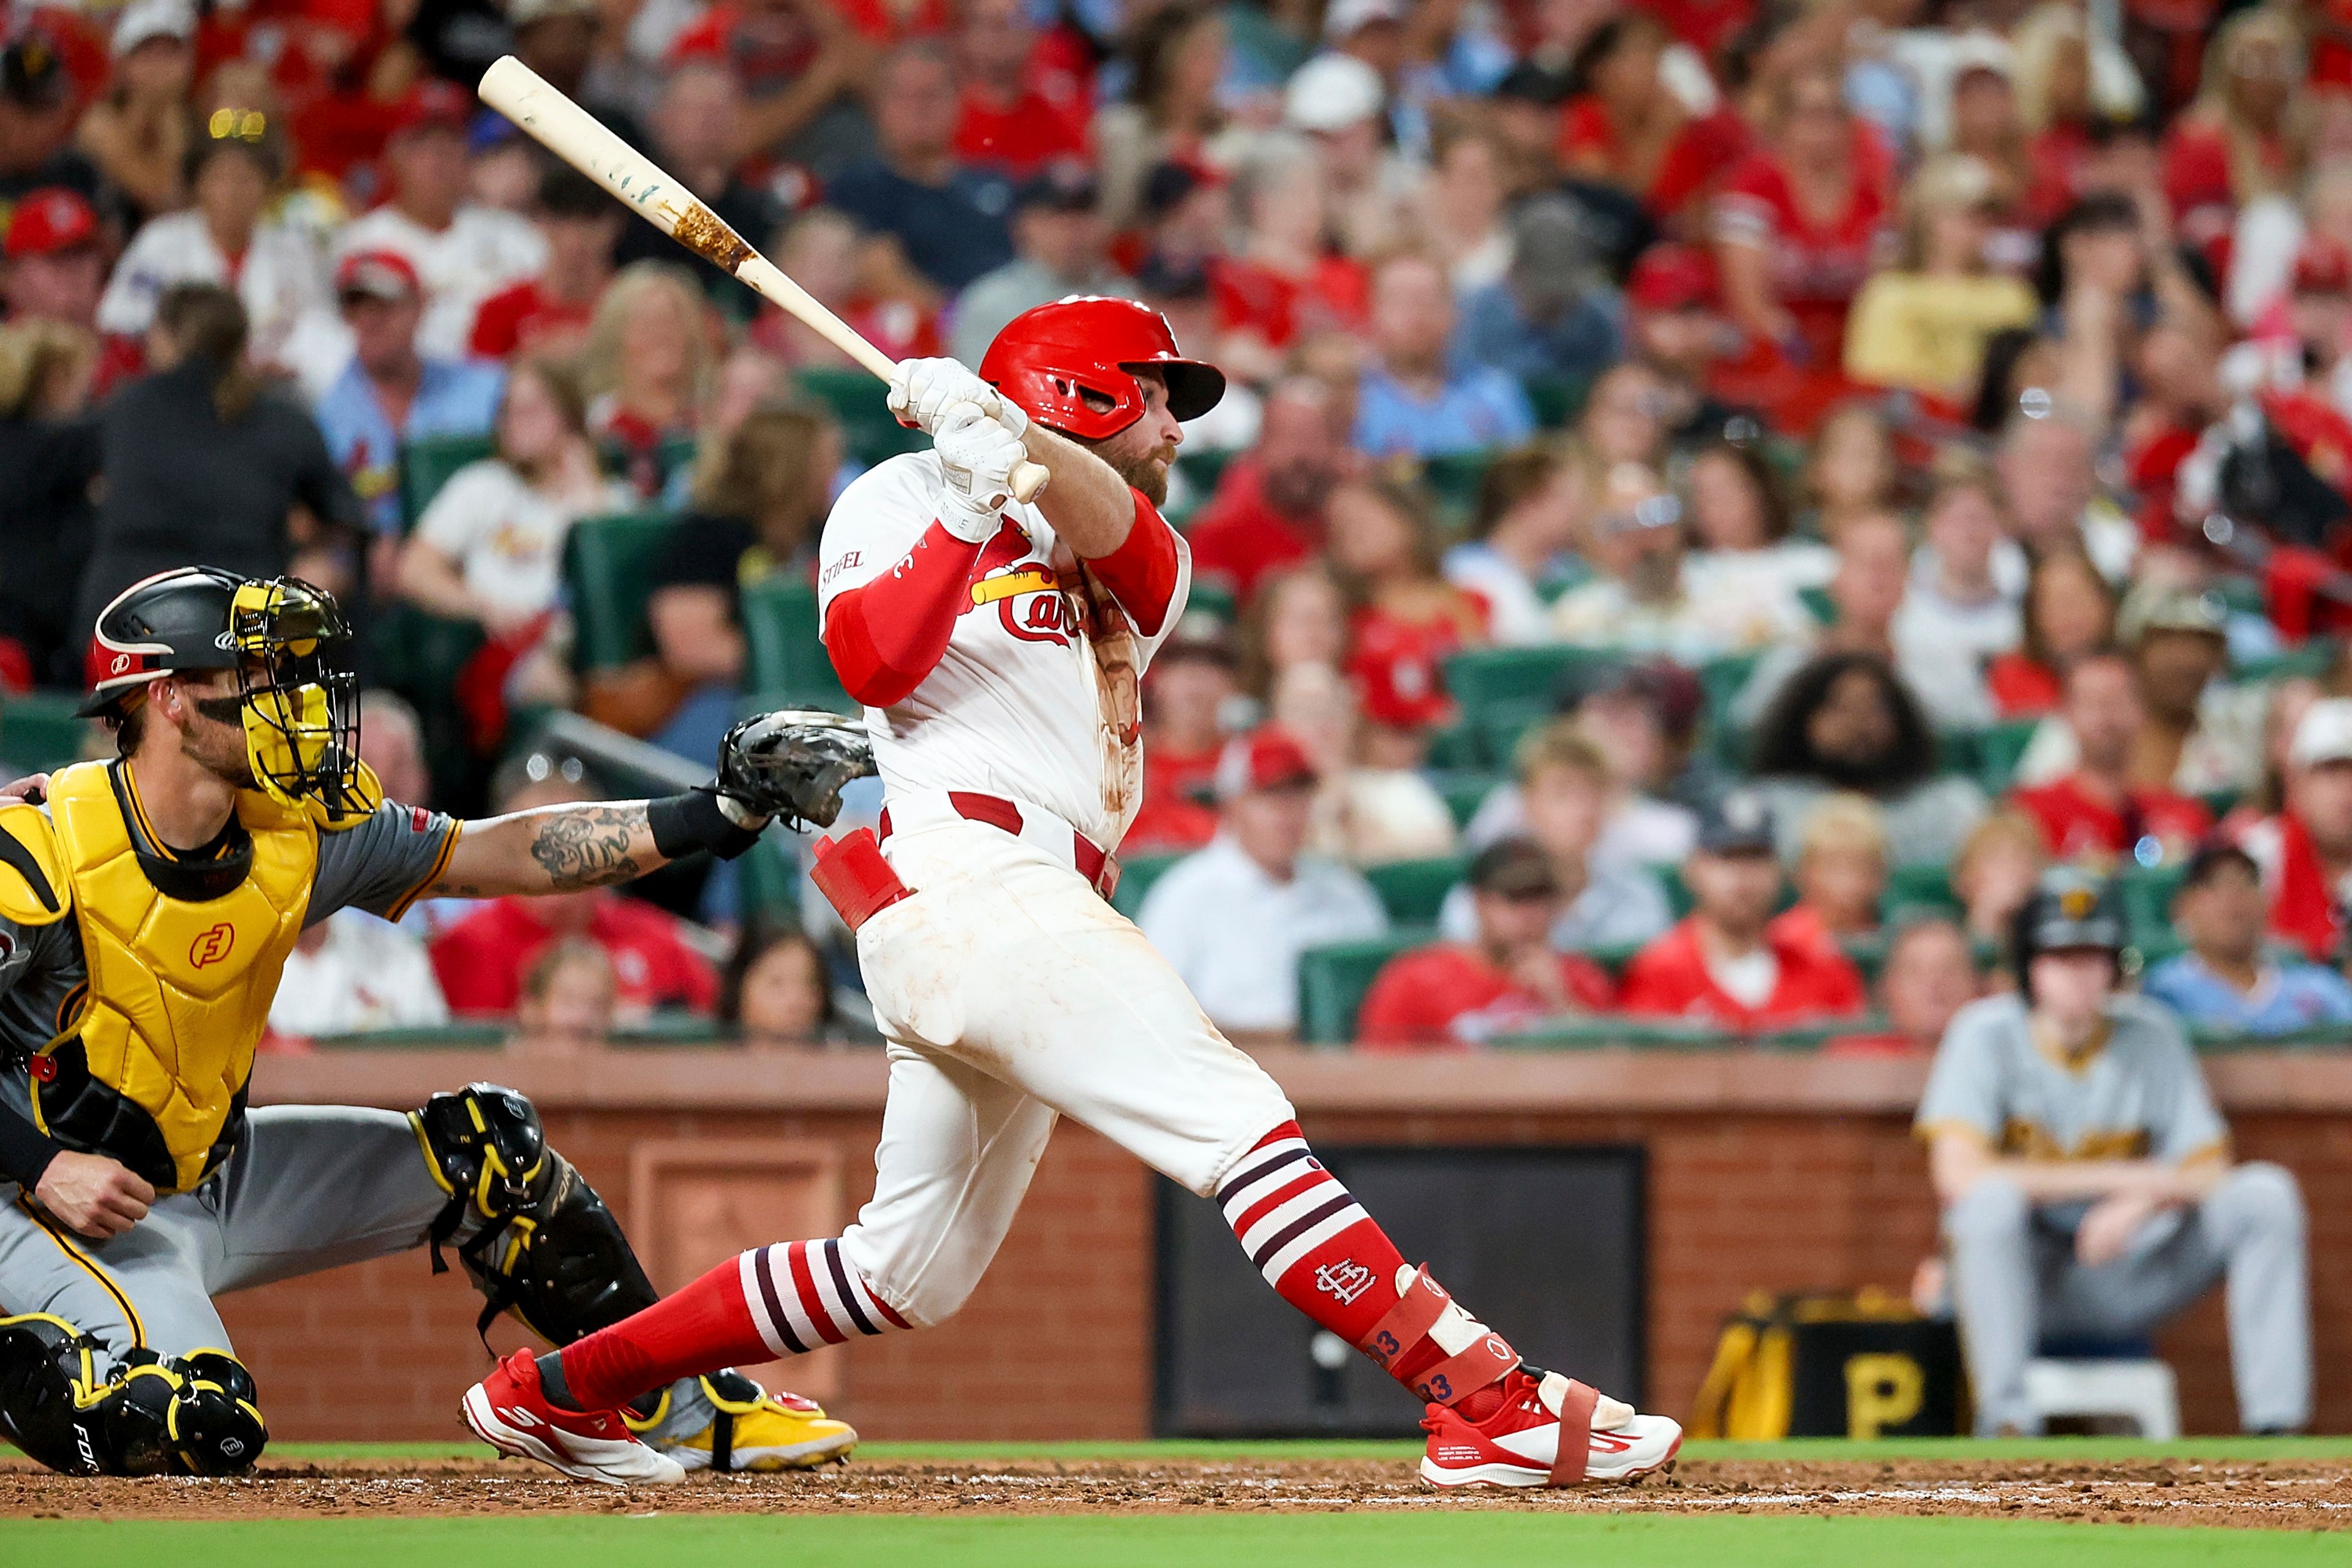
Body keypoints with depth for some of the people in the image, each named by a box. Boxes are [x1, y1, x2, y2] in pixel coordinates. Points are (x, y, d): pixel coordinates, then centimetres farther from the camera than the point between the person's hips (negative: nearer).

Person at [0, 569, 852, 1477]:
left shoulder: (300, 833, -5)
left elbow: (508, 855, -2)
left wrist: (721, 814, -11)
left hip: (215, 1171, 8)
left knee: (488, 1148, 6)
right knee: (201, 1426, -31)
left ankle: (684, 1410, 17)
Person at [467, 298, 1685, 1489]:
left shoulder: (1140, 564, 23)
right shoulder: (900, 499, 8)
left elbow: (1115, 528, -3)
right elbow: (875, 667, -11)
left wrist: (1010, 439, -20)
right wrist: (969, 499, -15)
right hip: (964, 877, -8)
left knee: (908, 1274, 14)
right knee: (1238, 1123, -19)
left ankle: (557, 1387, 24)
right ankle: (1487, 1403, -28)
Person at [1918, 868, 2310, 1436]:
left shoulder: (2150, 1034, 2)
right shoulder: (1987, 1033, -8)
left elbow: (2208, 1172, -1)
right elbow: (1956, 1174, -23)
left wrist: (2142, 1204, -26)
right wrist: (2122, 1177, -24)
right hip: (2019, 1279, -3)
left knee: (2264, 1192, -15)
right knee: (1993, 1199, -35)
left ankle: (2274, 1425, -22)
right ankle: (2005, 1419, -37)